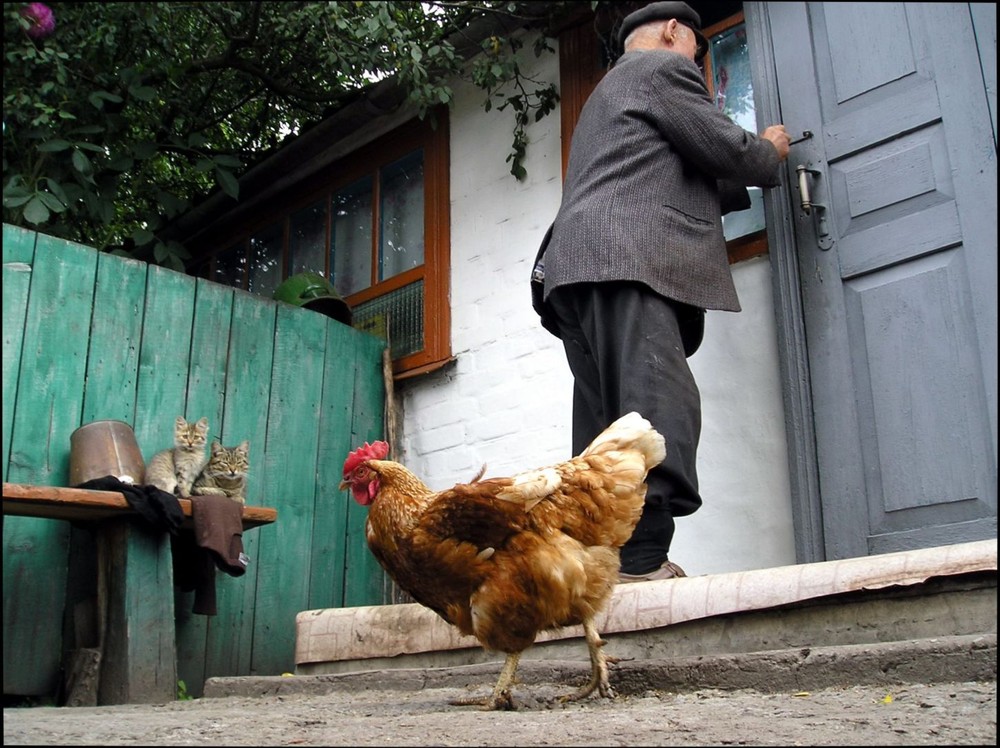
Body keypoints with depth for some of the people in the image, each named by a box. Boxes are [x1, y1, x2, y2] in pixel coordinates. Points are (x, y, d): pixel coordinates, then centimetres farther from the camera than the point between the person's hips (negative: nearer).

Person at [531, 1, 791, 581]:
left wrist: (743, 186, 43)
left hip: (575, 271, 10)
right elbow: (725, 147, 4)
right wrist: (771, 153, 25)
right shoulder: (663, 67, 12)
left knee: (605, 434, 1)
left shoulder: (607, 95, 40)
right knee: (659, 412, -19)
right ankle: (641, 562, -28)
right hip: (626, 262, -9)